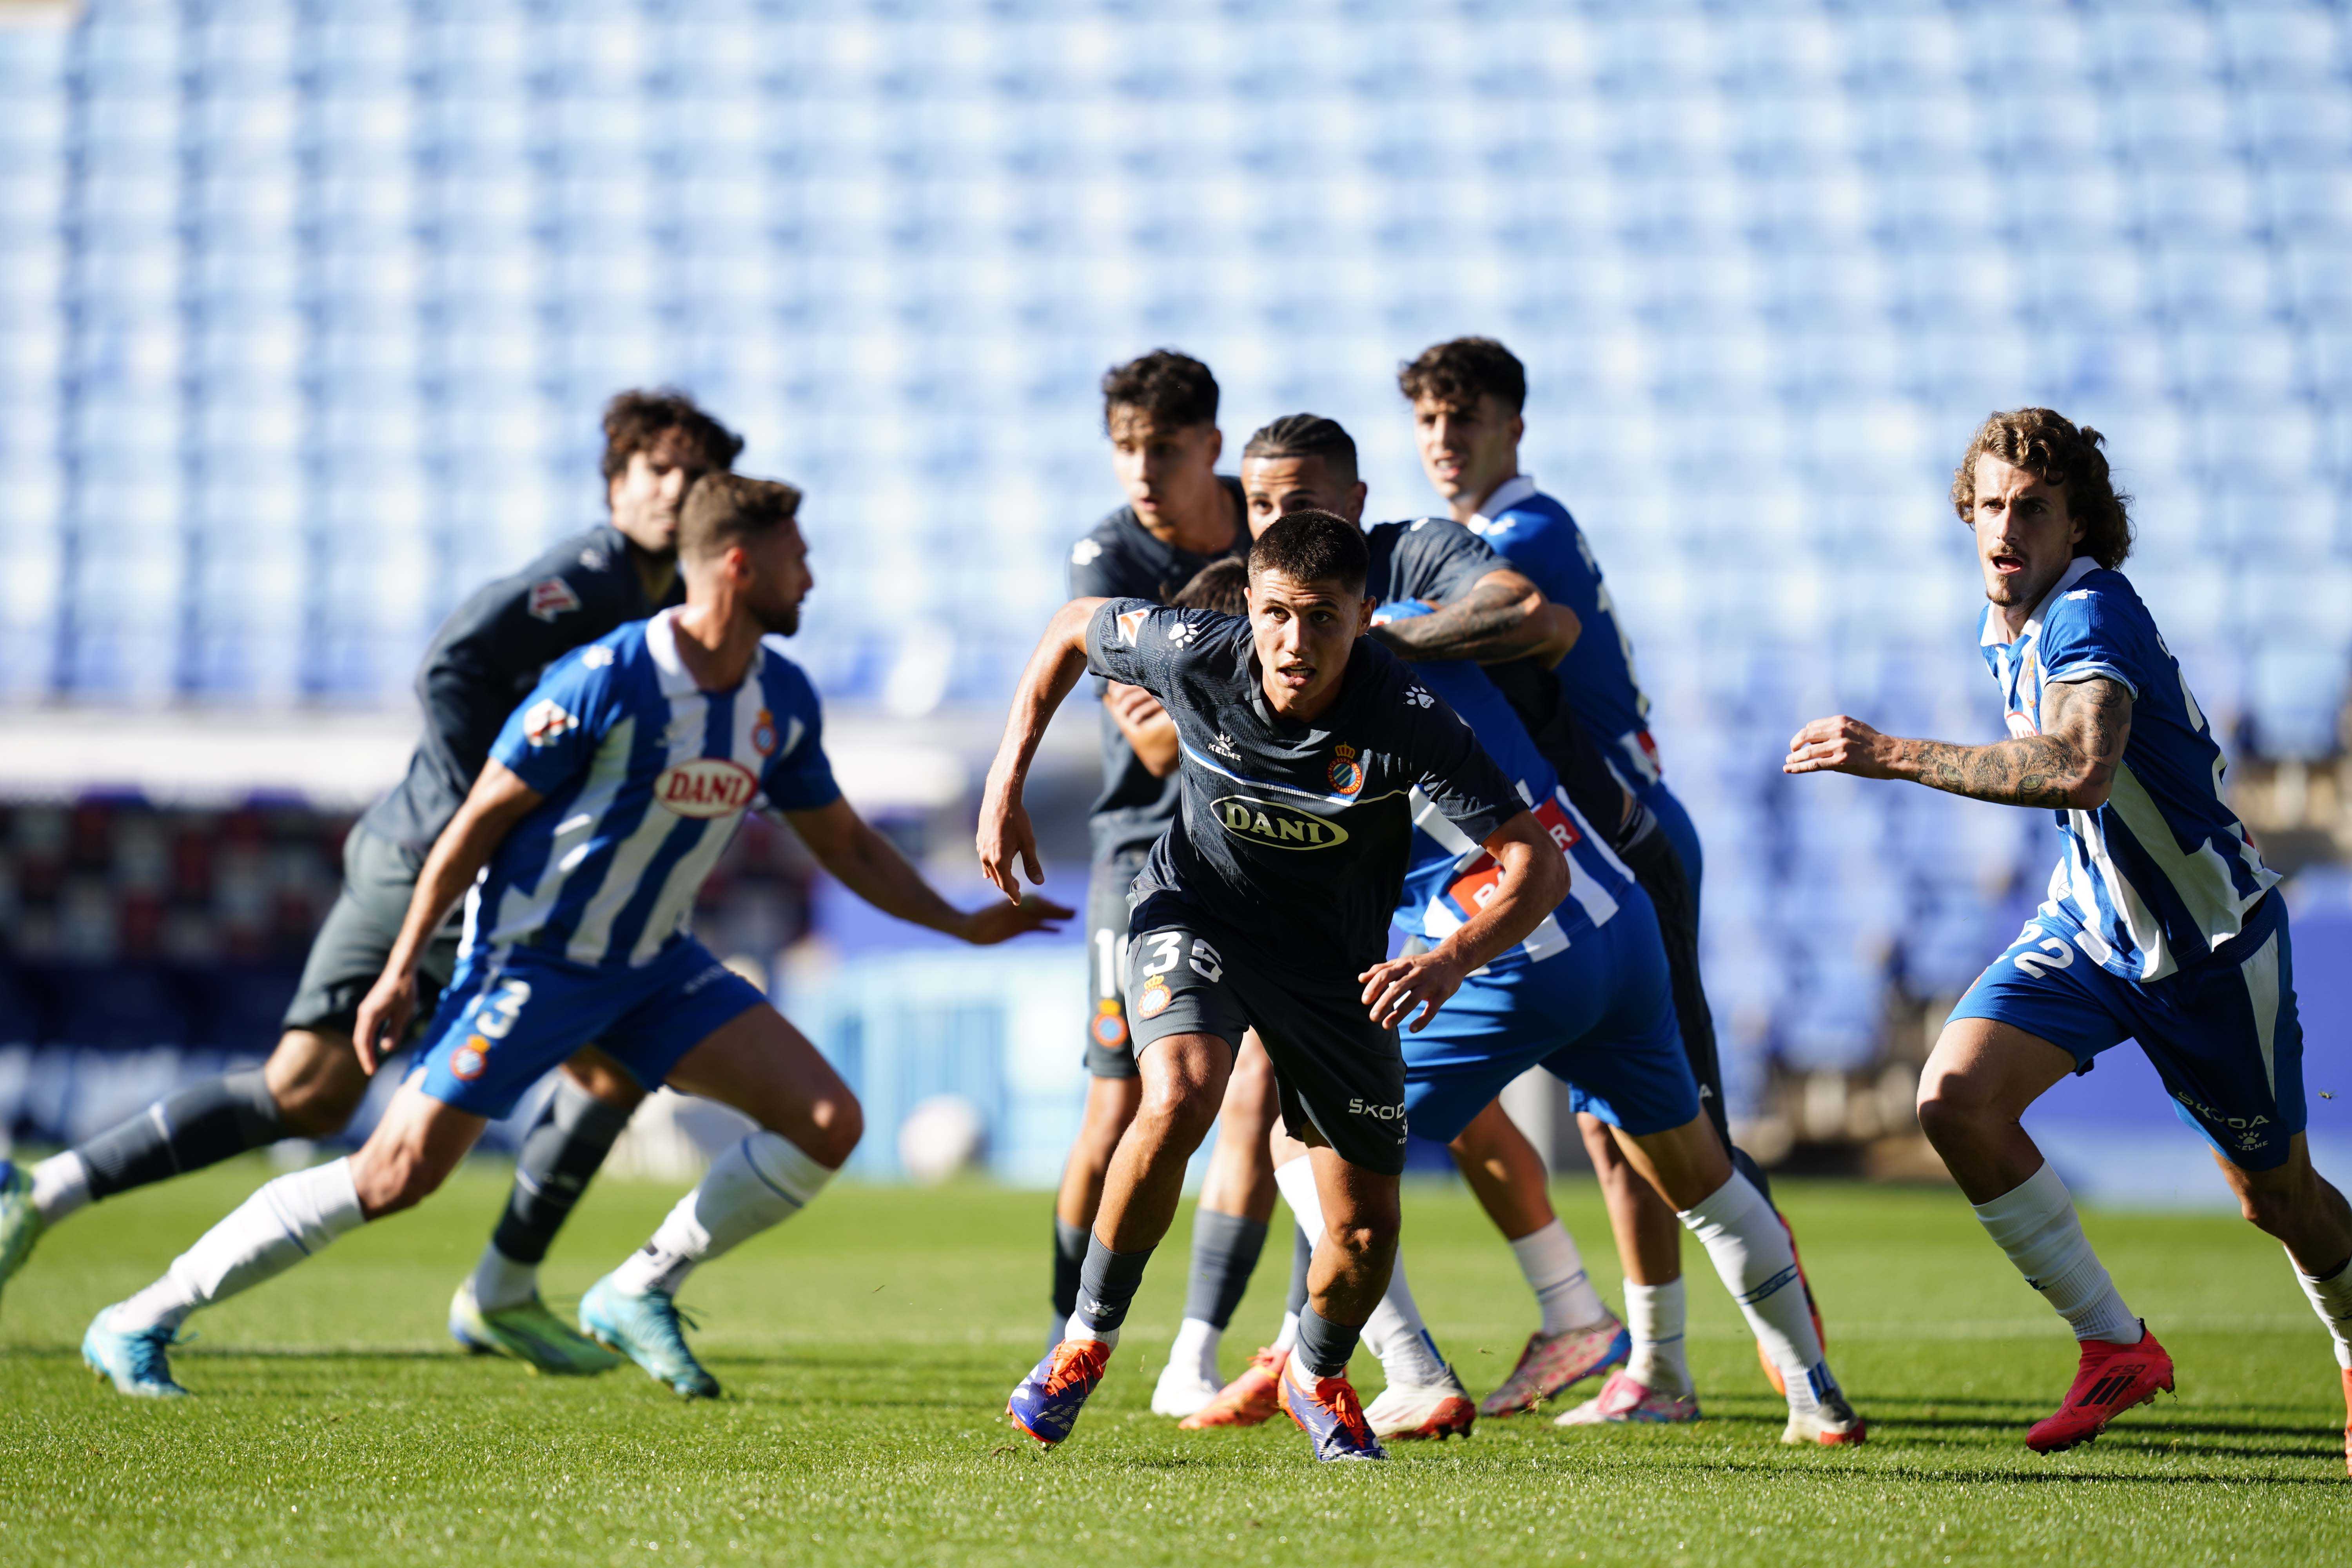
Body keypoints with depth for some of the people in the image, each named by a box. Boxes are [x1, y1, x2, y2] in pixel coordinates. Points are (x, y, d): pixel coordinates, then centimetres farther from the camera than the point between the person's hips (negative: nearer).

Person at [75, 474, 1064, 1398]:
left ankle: (639, 1295, 6)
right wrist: (401, 971, -13)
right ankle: (140, 1324, -3)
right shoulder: (606, 682, -21)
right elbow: (478, 821, -14)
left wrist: (962, 923, 10)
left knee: (827, 1123, -8)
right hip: (531, 963, -7)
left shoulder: (784, 701, 0)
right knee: (397, 1175, -14)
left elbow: (844, 840, 16)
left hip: (653, 967, 7)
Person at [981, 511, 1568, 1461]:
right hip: (1197, 910, -1)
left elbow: (1537, 866, -31)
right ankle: (1088, 1339, -10)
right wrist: (1005, 786, -5)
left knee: (1367, 1227, 1)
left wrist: (1450, 962, -49)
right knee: (1178, 1101, -31)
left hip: (1334, 956, 1)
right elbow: (1074, 627, -2)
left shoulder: (1406, 722, -30)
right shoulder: (1196, 656, -25)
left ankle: (1315, 1377, 37)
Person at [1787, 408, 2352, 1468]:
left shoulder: (2093, 615, -27)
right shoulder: (2004, 631, 1)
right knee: (1955, 1101, -18)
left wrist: (1897, 758, -46)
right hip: (2087, 926, 7)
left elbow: (2083, 770, -47)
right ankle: (2115, 1347, -7)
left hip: (2211, 938, -7)